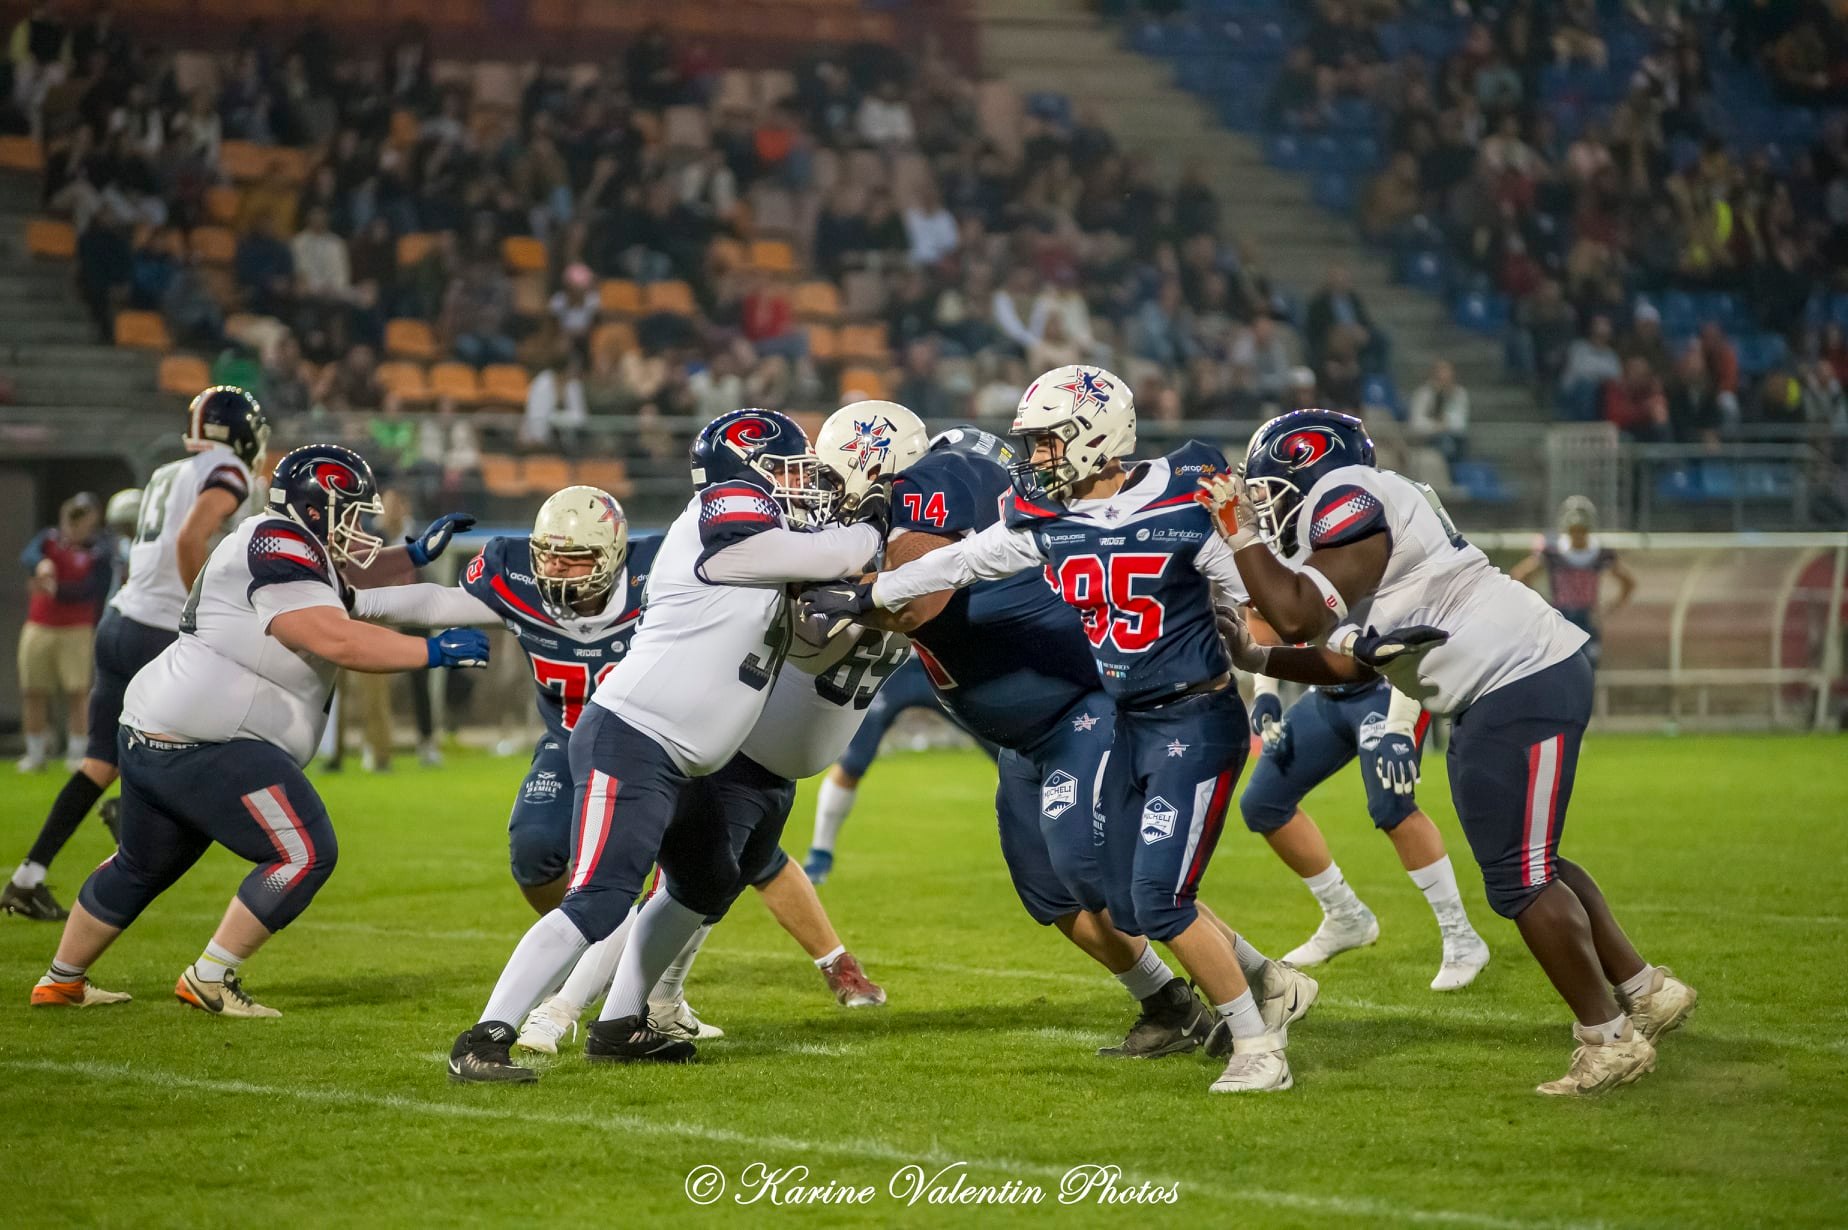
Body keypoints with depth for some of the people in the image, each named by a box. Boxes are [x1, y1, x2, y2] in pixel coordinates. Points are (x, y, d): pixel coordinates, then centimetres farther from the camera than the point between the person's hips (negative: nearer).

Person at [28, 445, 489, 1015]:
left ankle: (61, 982, 40)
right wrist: (433, 651, -20)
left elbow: (354, 586, 31)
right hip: (203, 747, -11)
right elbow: (336, 640, -24)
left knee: (143, 866, 27)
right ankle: (210, 979, -5)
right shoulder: (279, 549, -14)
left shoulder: (285, 548, 16)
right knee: (305, 855, -11)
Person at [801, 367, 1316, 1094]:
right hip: (1131, 727, 7)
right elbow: (960, 563, 12)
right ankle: (1273, 985, 27)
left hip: (1198, 723, -7)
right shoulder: (1047, 519, 1)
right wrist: (863, 597, 16)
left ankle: (1258, 1047, -1)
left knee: (1159, 898, -14)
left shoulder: (1186, 506, -17)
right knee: (1129, 906, 9)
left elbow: (1255, 606, -8)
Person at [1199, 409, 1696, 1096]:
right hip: (1506, 688, 10)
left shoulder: (1348, 499, -12)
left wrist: (1242, 536, -8)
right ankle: (1644, 991, 29)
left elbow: (1297, 614, -21)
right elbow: (1350, 664, 24)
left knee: (1519, 879, -6)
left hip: (1525, 684, -10)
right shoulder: (1353, 517, 19)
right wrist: (1253, 660, 22)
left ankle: (1608, 1040, 3)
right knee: (1525, 865, 19)